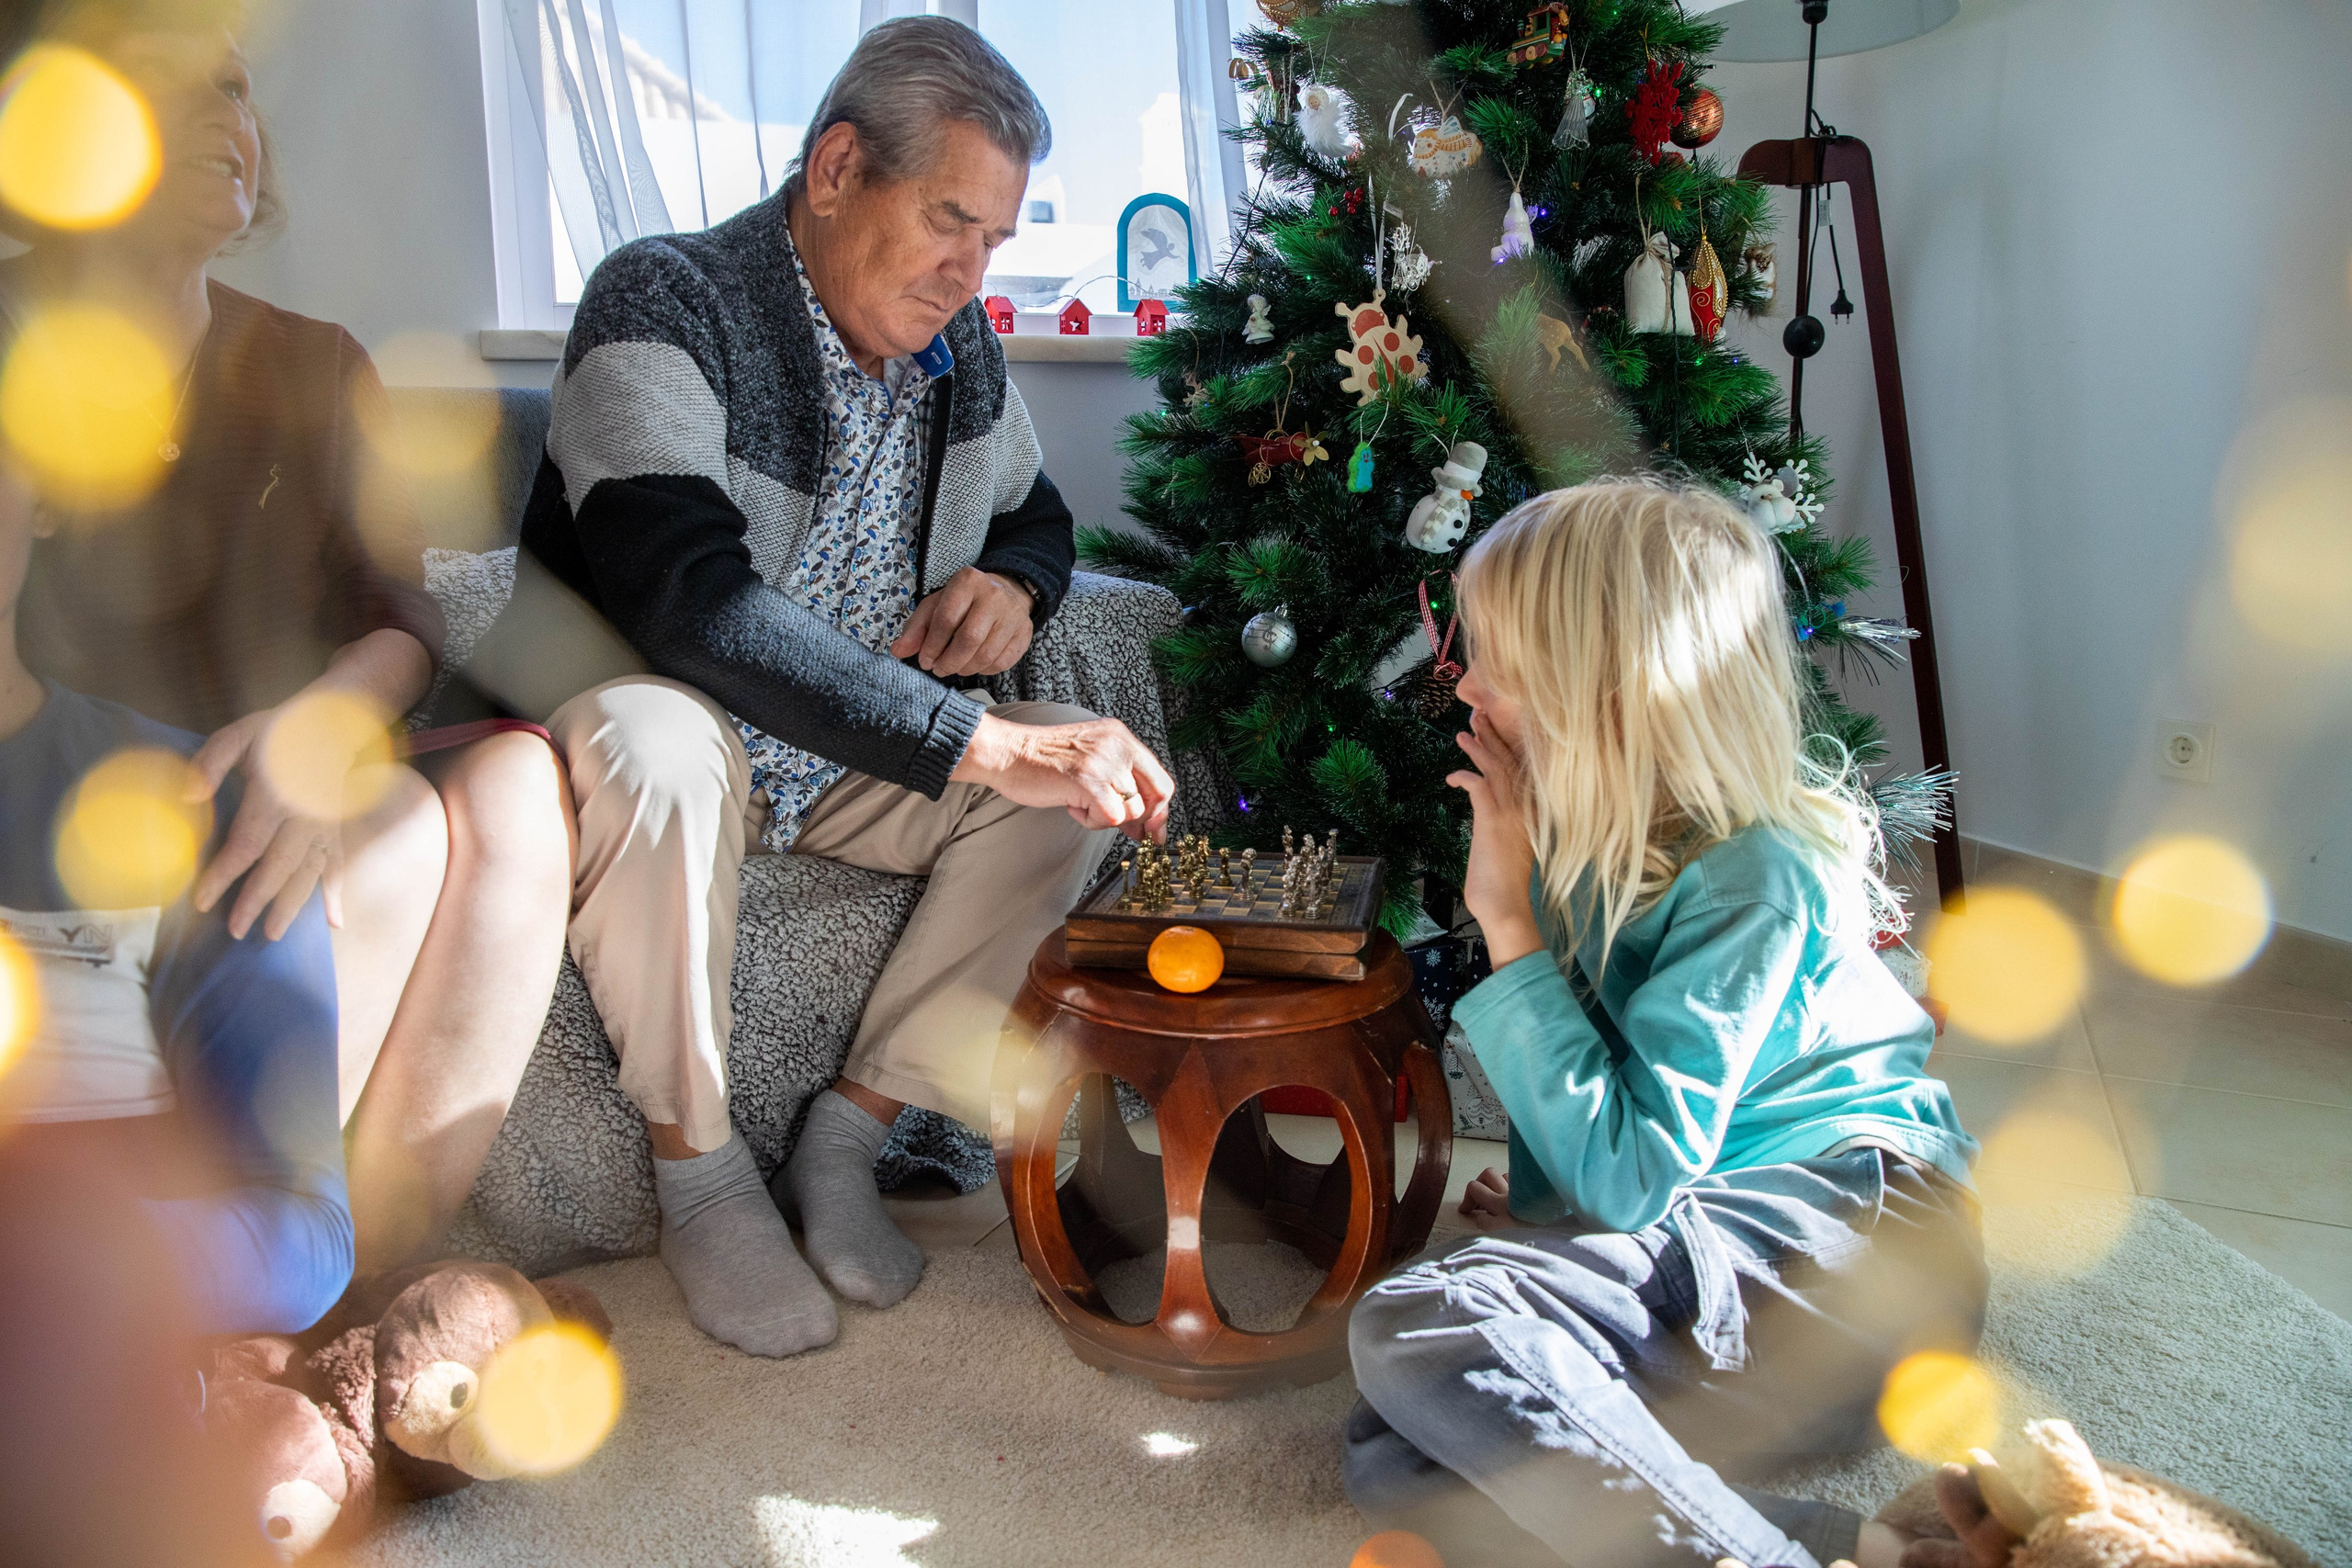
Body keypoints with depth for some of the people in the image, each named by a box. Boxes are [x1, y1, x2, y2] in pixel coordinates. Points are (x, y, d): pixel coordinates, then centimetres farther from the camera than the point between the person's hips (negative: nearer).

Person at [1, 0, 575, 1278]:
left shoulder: (310, 365, 10)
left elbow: (401, 614, -3)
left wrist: (327, 718, -24)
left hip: (275, 820, 4)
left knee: (515, 777, -26)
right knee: (400, 828, -31)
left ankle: (368, 1292, -25)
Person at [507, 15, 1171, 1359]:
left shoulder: (958, 343, 1)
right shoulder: (667, 303, -21)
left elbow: (1037, 513, 19)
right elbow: (691, 596, -37)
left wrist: (1012, 582, -9)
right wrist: (980, 744, -43)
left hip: (842, 766, 6)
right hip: (662, 738, -6)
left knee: (1092, 770, -13)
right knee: (653, 744, -40)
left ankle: (849, 1135, -8)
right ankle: (697, 1164, -16)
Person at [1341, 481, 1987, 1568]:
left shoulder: (1754, 879, -19)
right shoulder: (1594, 837, 3)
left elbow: (1626, 1176, -26)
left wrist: (1509, 924, -22)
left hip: (1852, 1244, -8)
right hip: (1690, 1235, 8)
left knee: (1418, 1328, -29)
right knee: (1396, 1459, -15)